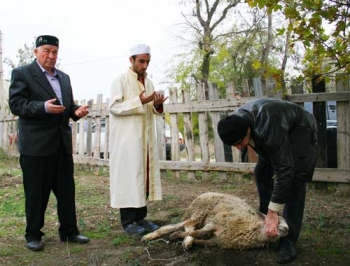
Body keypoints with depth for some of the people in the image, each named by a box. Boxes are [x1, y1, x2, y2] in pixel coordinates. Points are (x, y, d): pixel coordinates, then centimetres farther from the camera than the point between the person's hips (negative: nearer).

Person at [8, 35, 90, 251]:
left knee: (66, 190, 10)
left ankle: (69, 231, 21)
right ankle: (33, 235, 19)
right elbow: (15, 104, -11)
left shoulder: (64, 77, 16)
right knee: (36, 193, 4)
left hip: (62, 143, 6)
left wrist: (76, 111, -3)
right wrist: (43, 107, -25)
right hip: (36, 144, -6)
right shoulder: (22, 74, -3)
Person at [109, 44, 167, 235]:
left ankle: (140, 217, 18)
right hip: (127, 139, -7)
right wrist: (139, 101, -24)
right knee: (128, 177, -4)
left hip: (146, 138, 7)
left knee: (144, 176, 8)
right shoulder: (121, 80, -6)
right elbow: (114, 107, -15)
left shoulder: (148, 82, 14)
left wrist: (157, 105, -7)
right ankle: (128, 221, 4)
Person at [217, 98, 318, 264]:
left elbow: (284, 170, -40)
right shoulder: (237, 122, -20)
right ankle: (266, 221, 15)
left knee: (294, 181, -18)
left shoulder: (268, 129, -43)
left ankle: (288, 240, -14)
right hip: (281, 130, 8)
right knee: (261, 172, 1)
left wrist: (273, 212, -37)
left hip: (300, 130, -7)